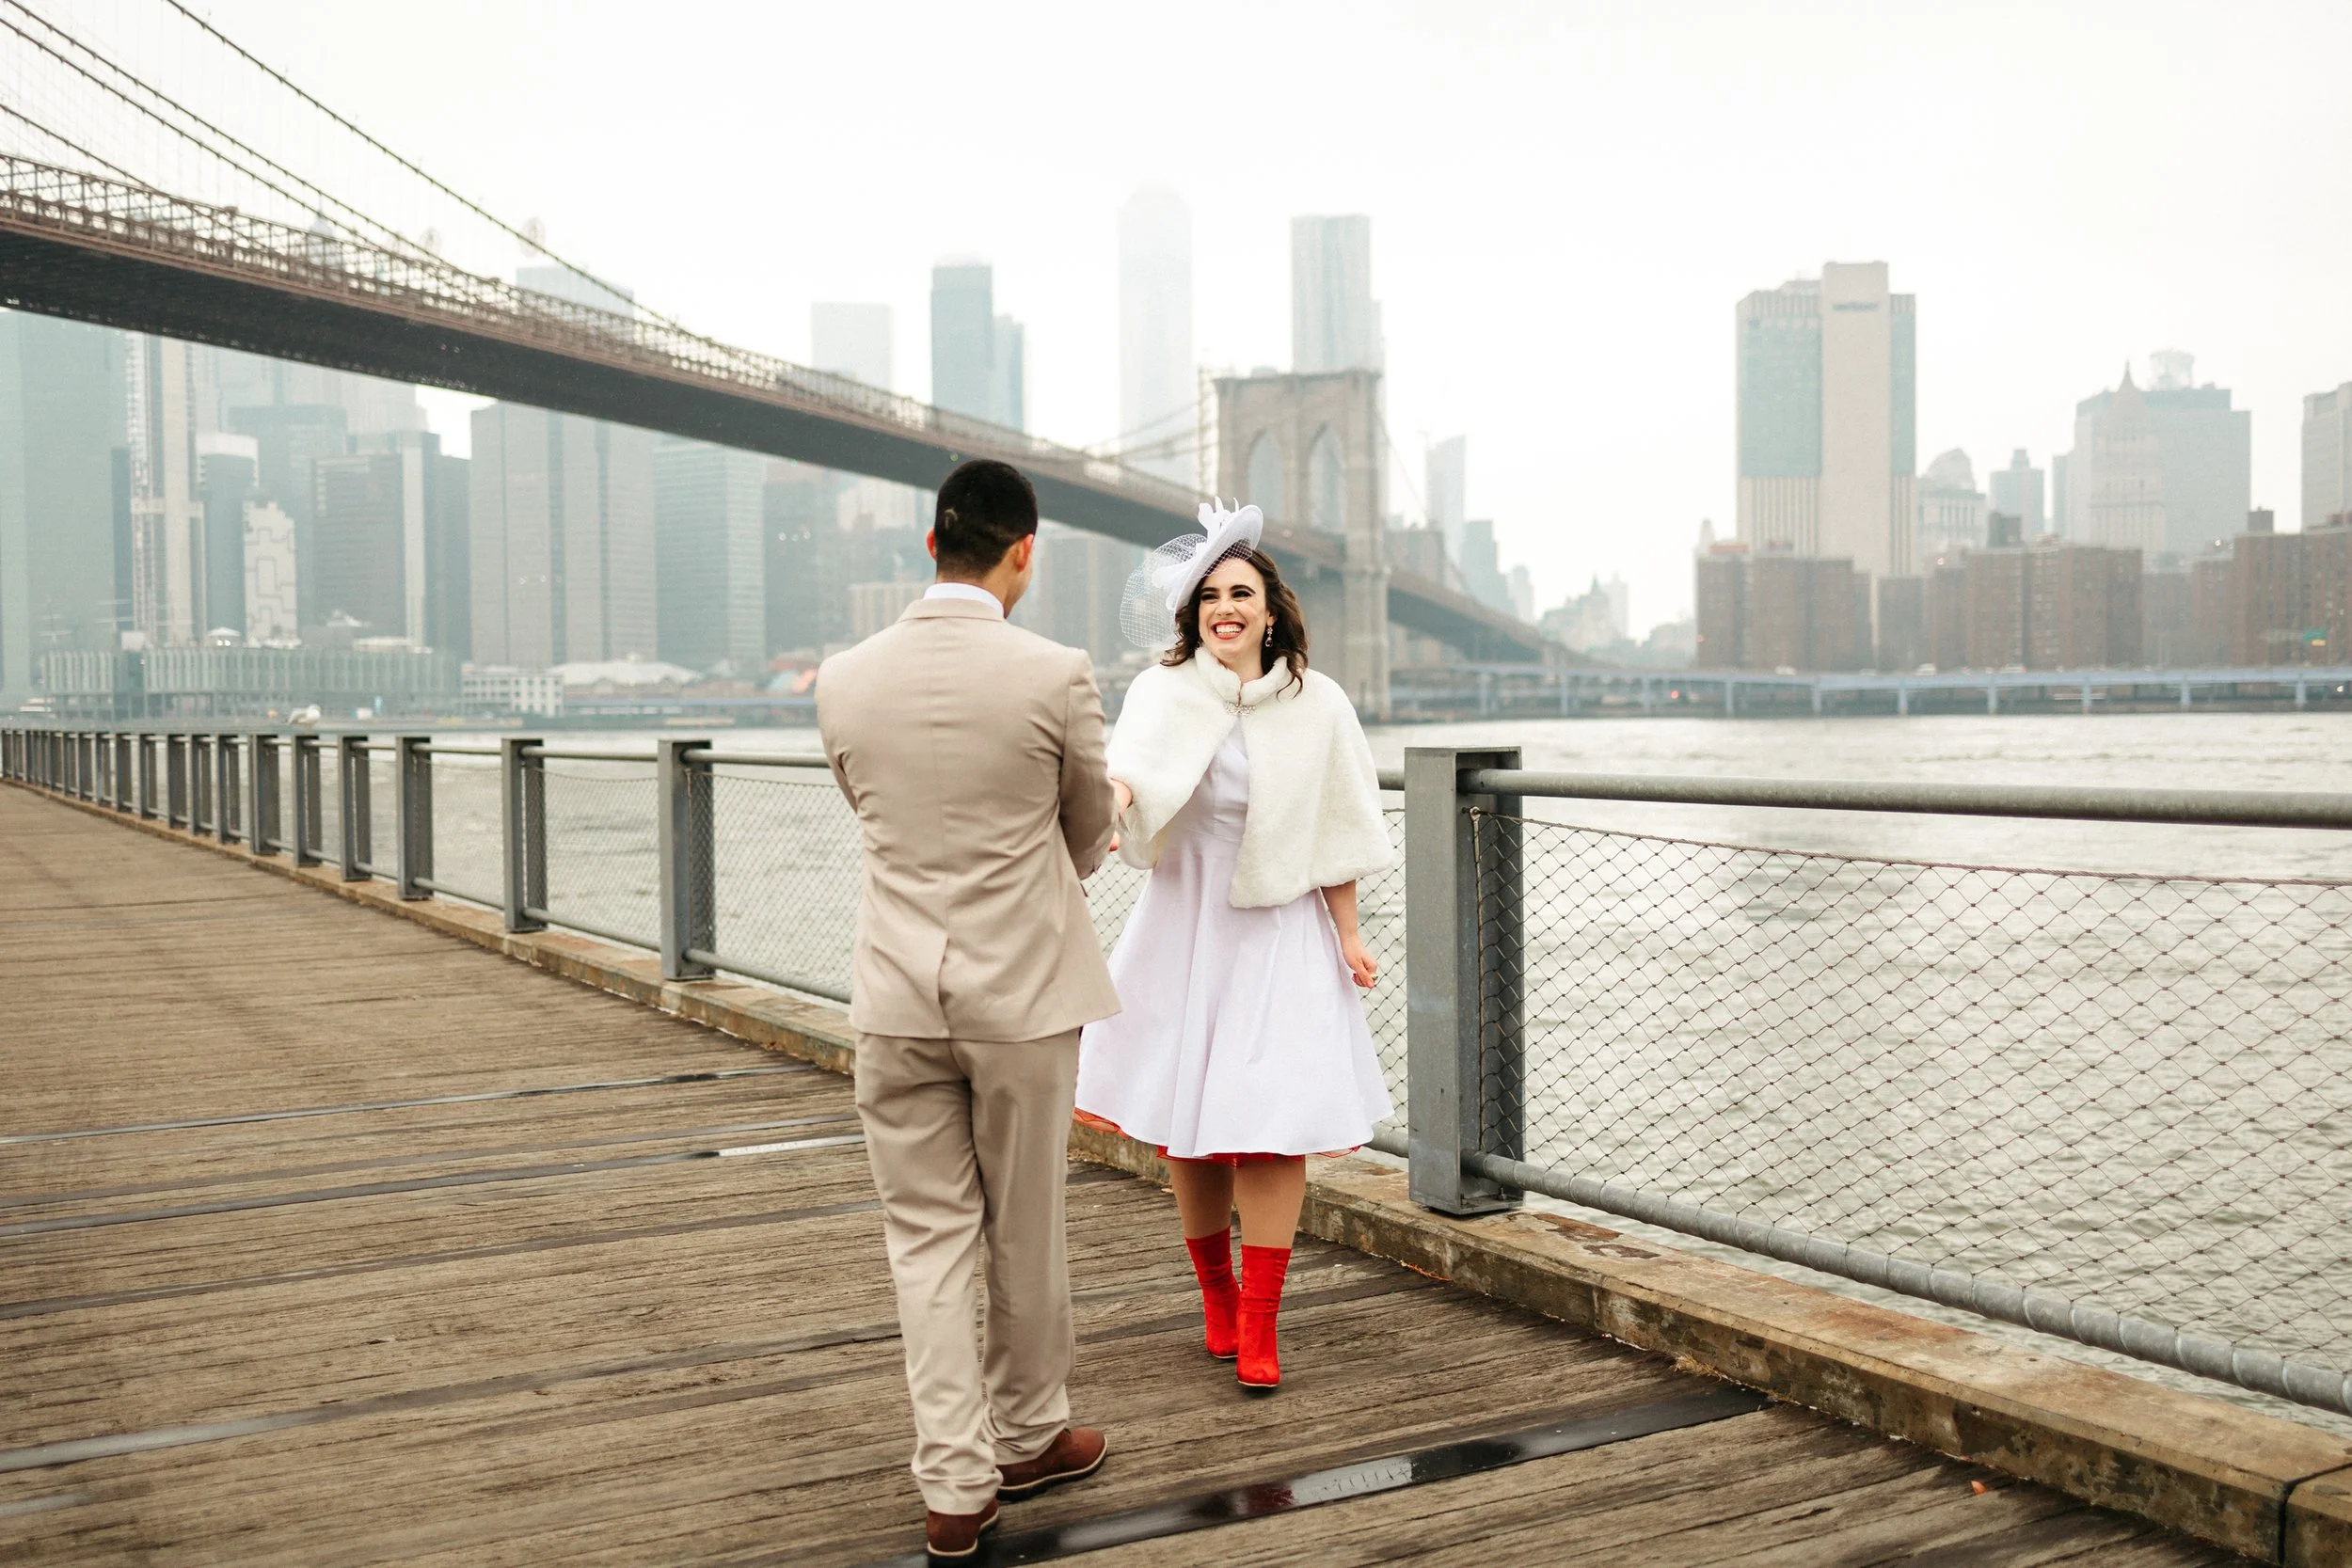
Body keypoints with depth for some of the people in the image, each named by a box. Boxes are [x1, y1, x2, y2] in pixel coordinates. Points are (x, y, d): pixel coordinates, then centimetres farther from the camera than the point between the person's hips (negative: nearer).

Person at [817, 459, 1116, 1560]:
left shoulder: (846, 679, -3)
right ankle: (1028, 1436, 33)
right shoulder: (1055, 676, -13)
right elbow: (1090, 835, 3)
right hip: (1022, 993, -2)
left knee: (927, 1237, 11)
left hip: (898, 1000, 3)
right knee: (1025, 1233, 14)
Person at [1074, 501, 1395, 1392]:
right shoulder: (1166, 691, -5)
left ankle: (1258, 1329, 1)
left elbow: (1333, 835, 6)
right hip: (1184, 928, 1)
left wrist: (1348, 936, 4)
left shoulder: (1315, 703, -1)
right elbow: (1131, 766, -26)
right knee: (1187, 1127, 9)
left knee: (1273, 1125, -7)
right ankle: (1217, 1299, 30)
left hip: (1279, 934, 0)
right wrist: (1104, 811, -47)